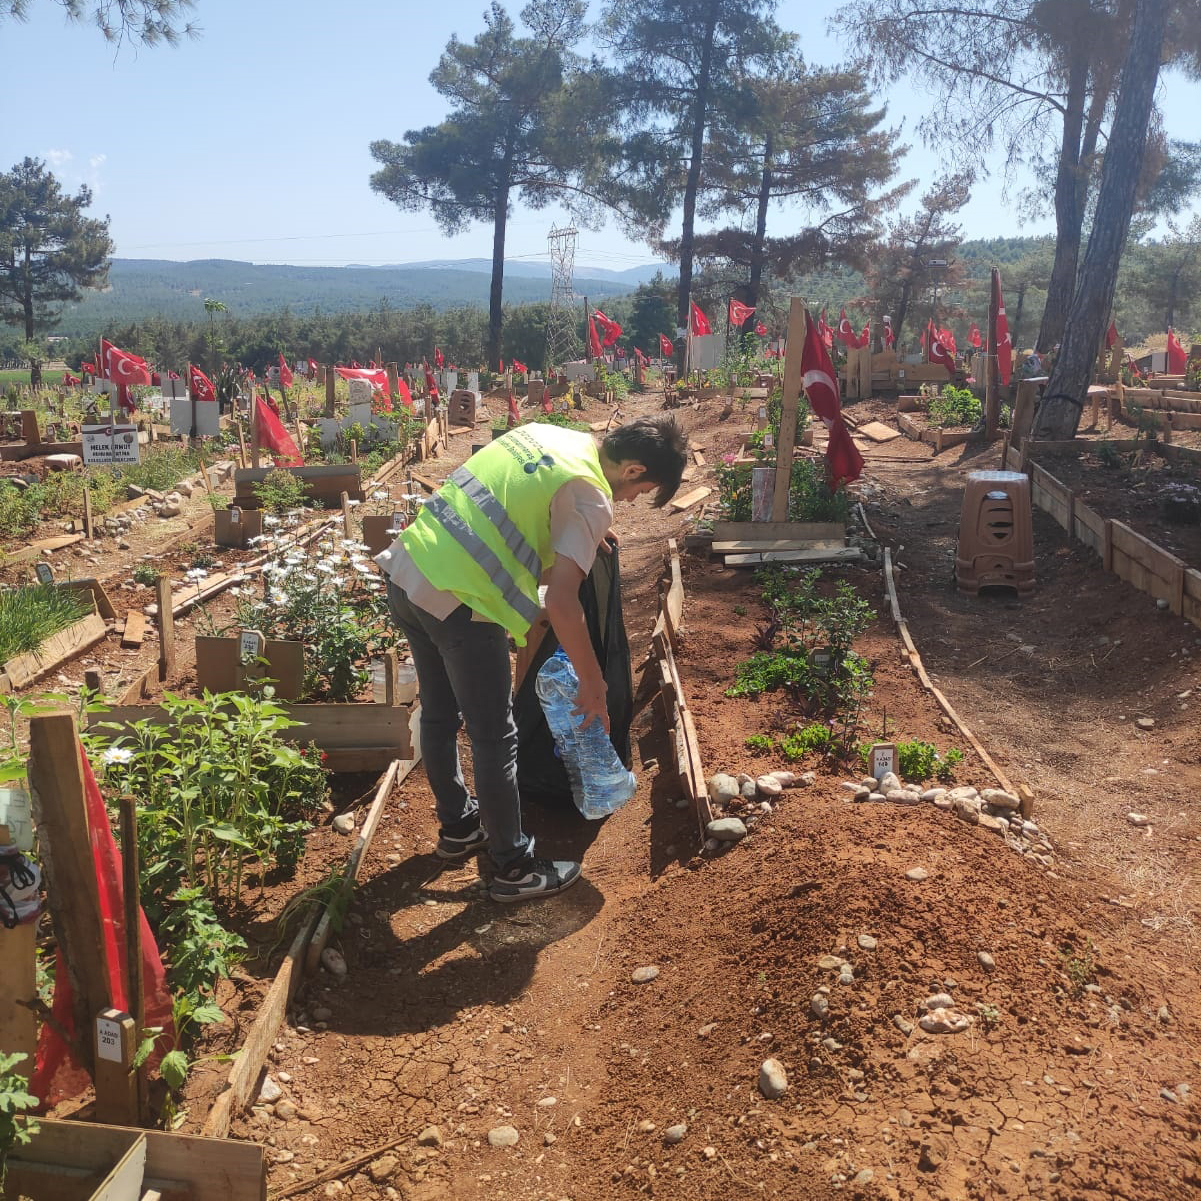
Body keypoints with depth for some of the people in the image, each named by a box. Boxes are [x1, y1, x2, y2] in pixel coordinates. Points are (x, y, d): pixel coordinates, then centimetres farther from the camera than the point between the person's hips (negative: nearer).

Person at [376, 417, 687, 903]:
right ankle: (513, 868, 20)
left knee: (439, 715, 23)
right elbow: (561, 601, -17)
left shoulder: (546, 432, 13)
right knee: (495, 739, 6)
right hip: (457, 603, -9)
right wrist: (593, 684, -7)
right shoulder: (592, 497, -10)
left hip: (406, 571, 9)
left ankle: (458, 828, 42)